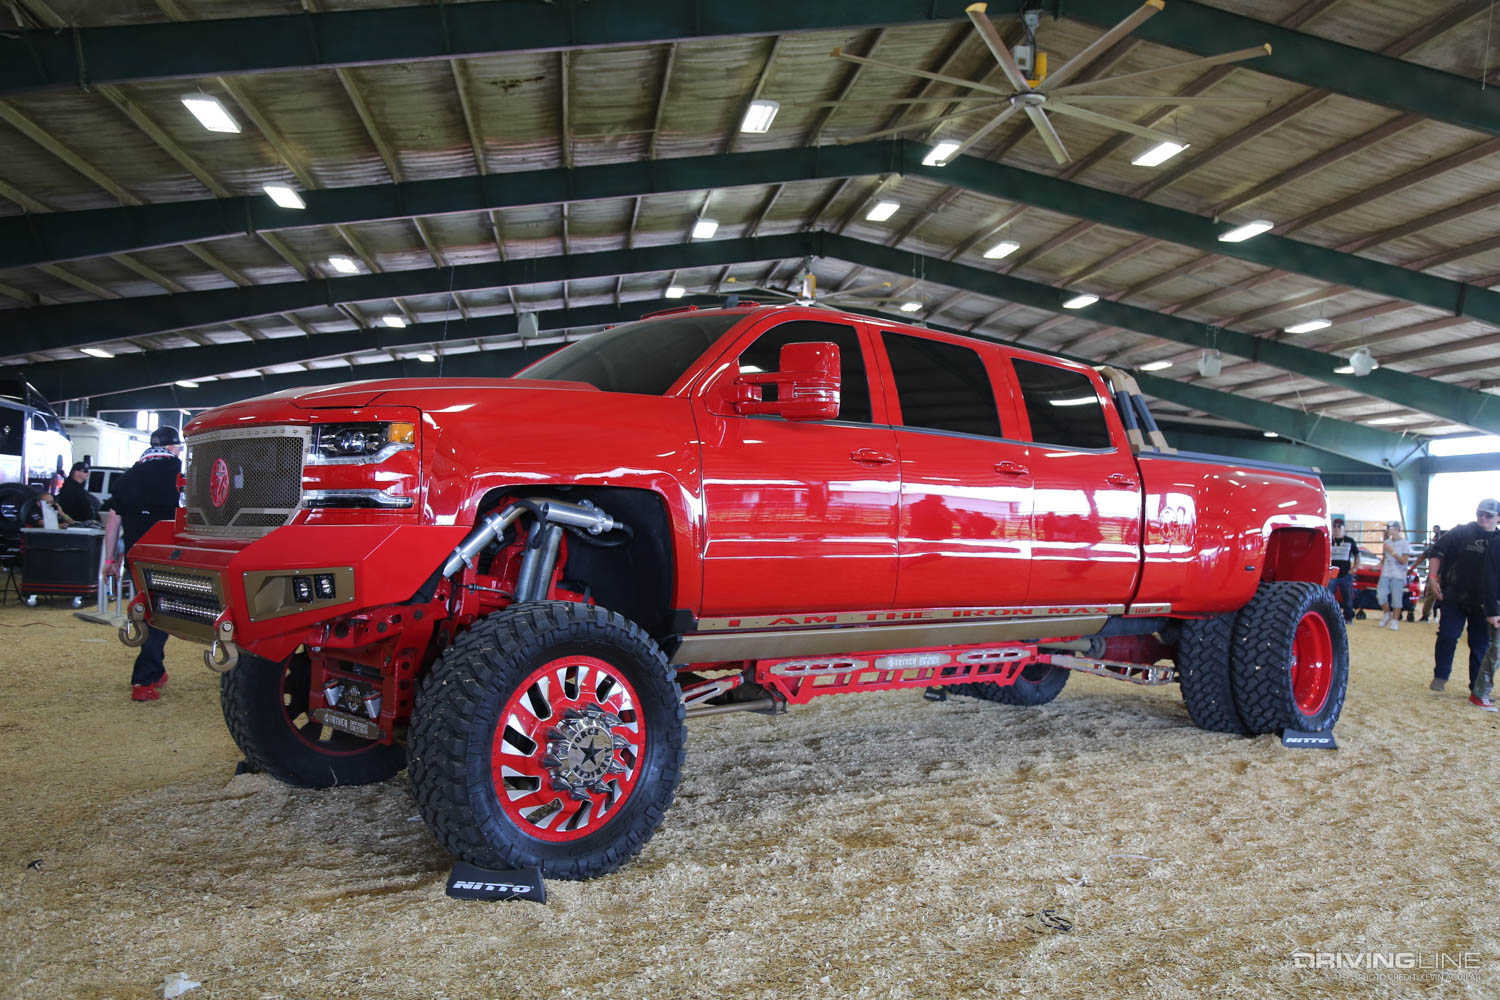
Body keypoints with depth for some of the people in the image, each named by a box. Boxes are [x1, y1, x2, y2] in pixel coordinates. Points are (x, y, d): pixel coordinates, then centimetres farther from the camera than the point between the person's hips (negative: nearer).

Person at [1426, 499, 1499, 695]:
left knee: (1481, 644, 7)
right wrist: (1433, 577, -14)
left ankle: (1478, 686, 16)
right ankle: (1440, 675, 12)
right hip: (1454, 598, -2)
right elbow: (1437, 553, -1)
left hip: (1484, 603, 2)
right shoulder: (1461, 533, 0)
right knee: (1447, 637, -4)